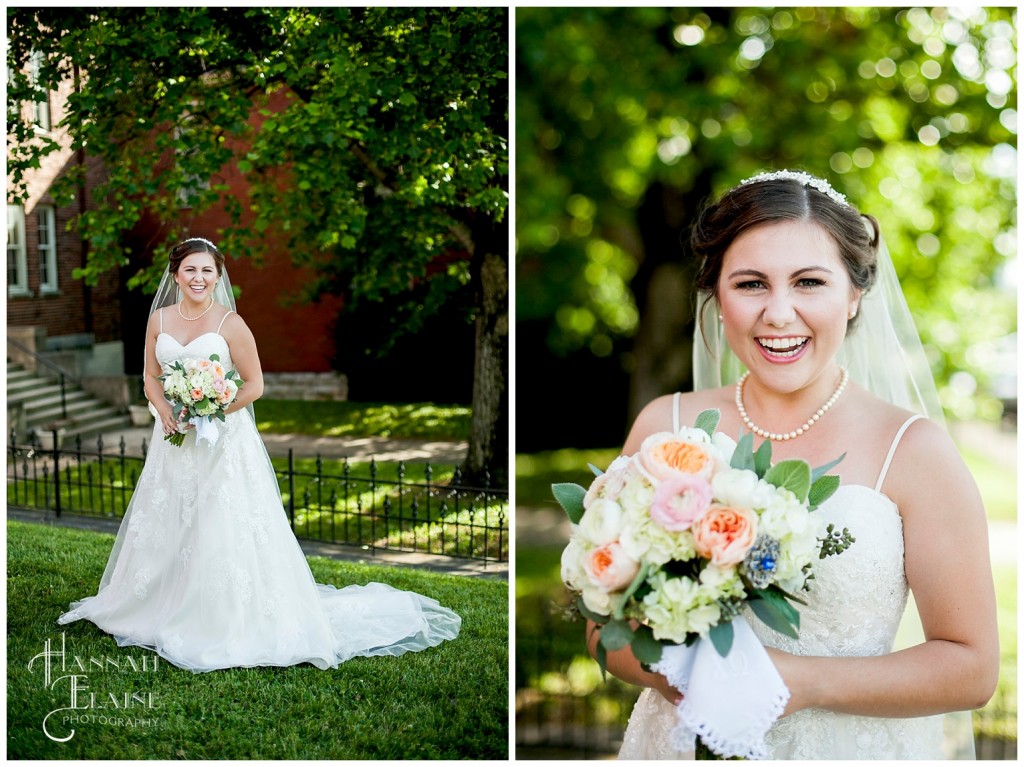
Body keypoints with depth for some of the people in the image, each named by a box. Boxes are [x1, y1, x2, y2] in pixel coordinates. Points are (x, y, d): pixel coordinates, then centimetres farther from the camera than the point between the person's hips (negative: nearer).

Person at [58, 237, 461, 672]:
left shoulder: (230, 323, -8)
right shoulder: (160, 319, 5)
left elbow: (254, 384, -7)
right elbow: (151, 377, 11)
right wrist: (164, 410, -8)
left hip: (222, 439, -5)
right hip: (174, 439, 5)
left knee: (223, 532, -6)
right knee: (168, 528, 13)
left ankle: (233, 625, 5)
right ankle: (163, 610, 31)